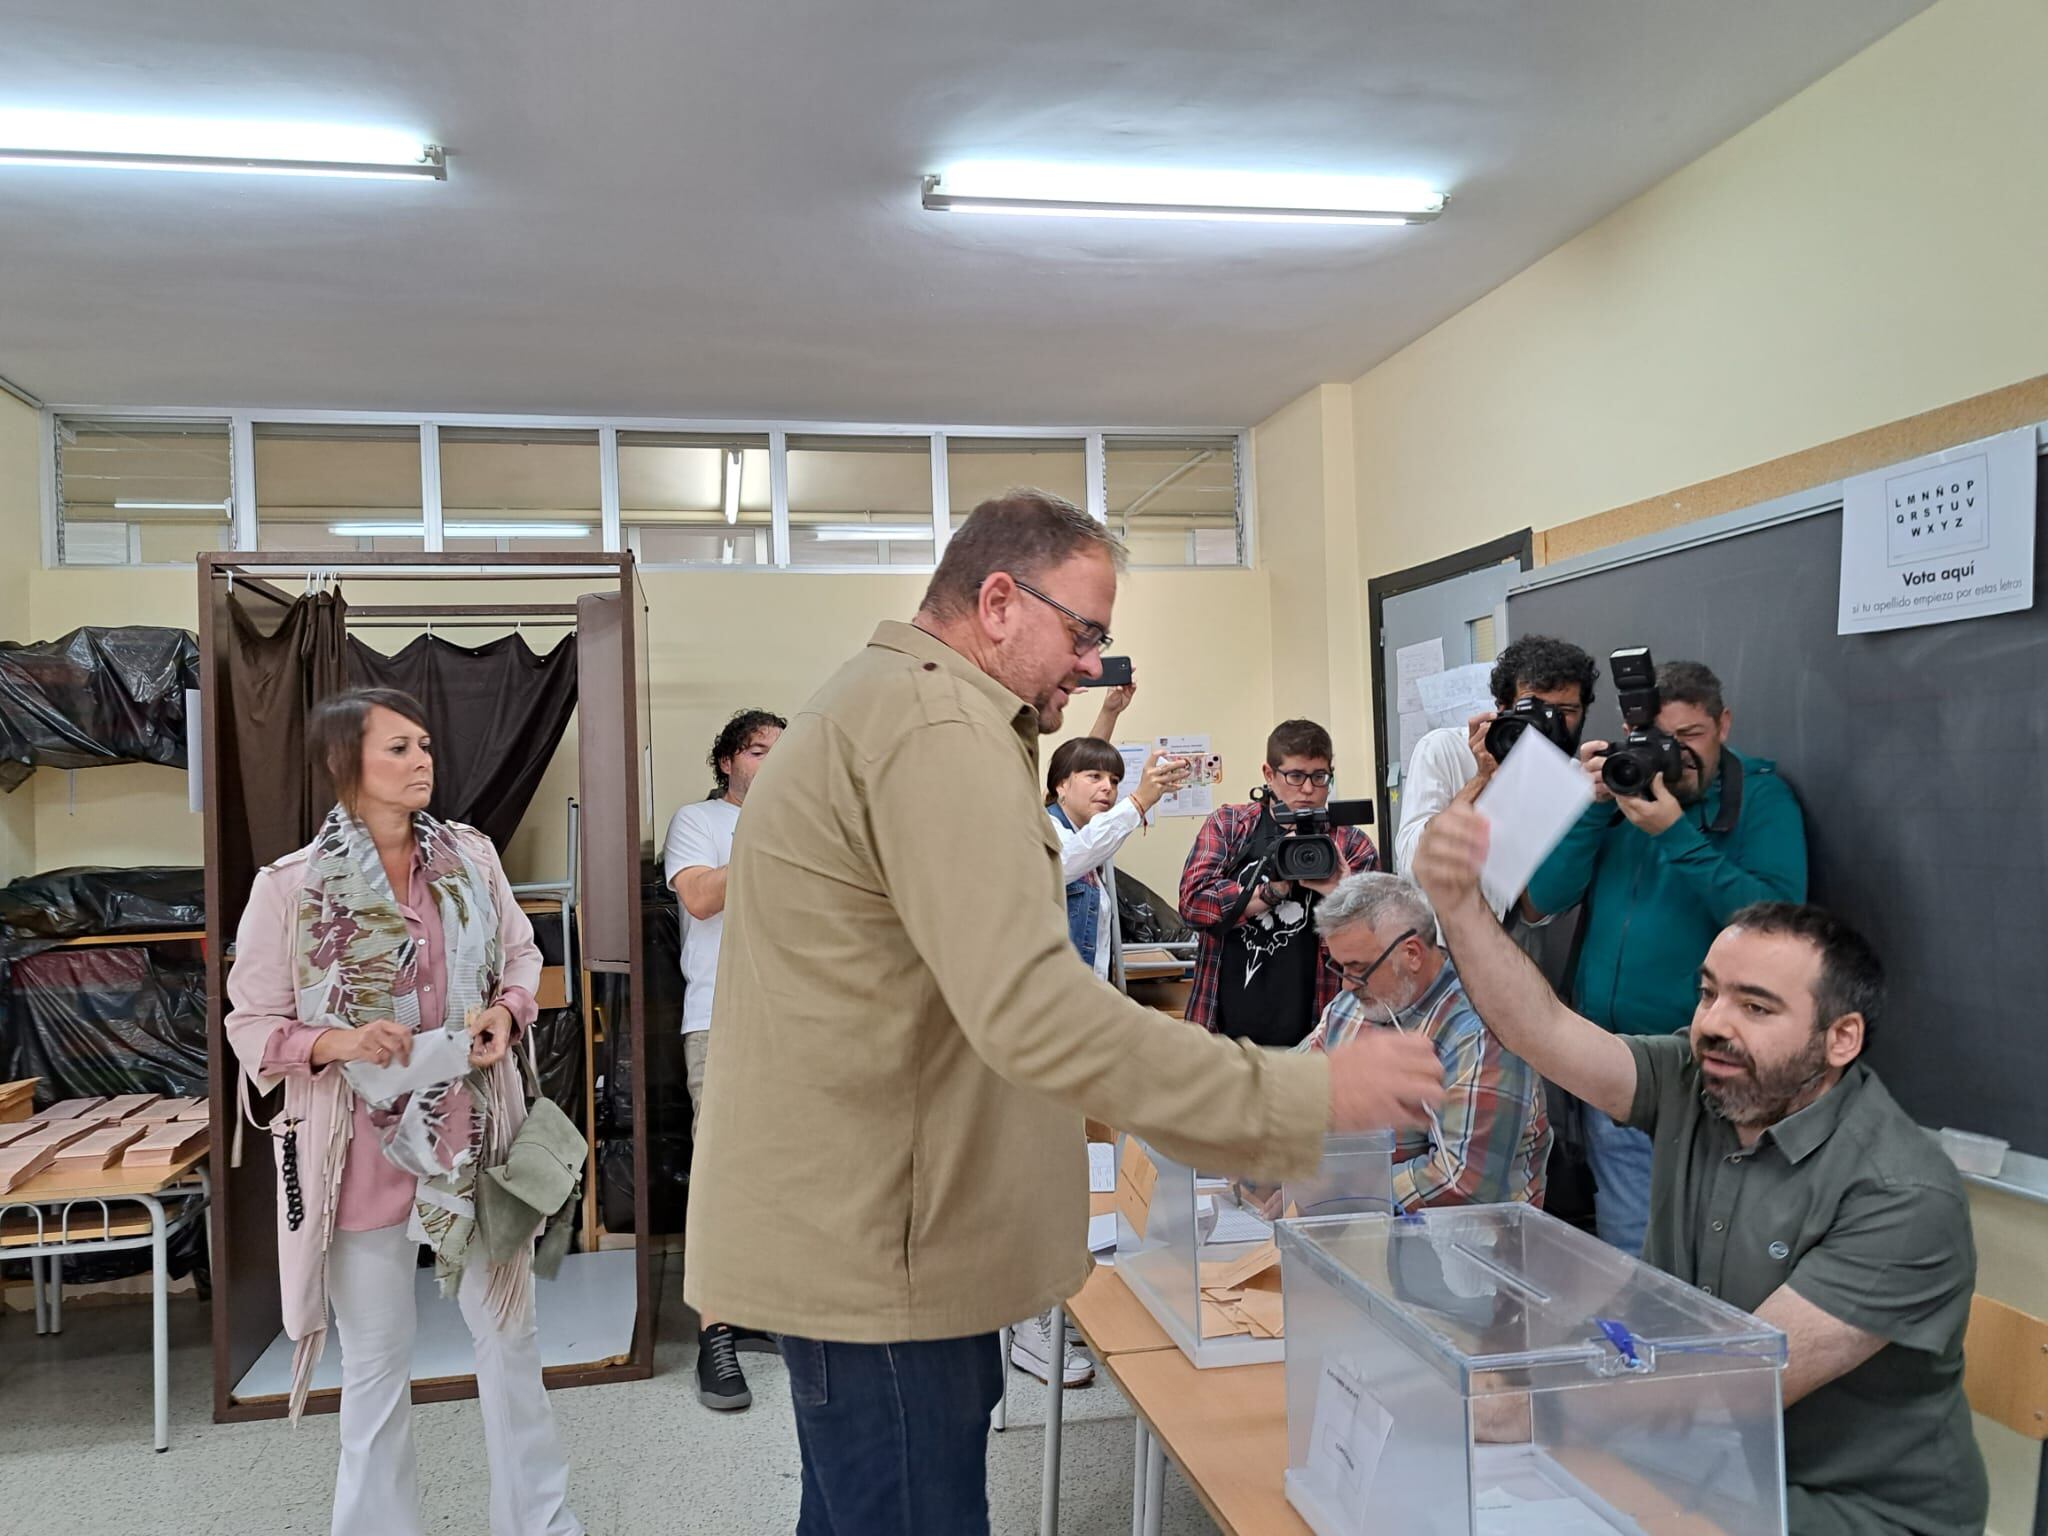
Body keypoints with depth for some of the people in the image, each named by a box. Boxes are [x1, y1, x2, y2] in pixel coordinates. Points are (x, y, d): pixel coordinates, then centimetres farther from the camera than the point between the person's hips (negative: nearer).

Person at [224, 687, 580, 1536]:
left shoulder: (470, 855, 0)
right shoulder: (289, 887, -10)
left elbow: (521, 954, 11)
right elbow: (253, 1026, -4)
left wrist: (506, 1010, -10)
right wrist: (338, 1043, -22)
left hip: (474, 1133, 3)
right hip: (368, 1150, -3)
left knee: (510, 1334, 14)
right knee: (376, 1363, 11)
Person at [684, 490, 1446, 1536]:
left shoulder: (881, 701, 17)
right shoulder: (939, 724, -20)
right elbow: (1030, 1008, -31)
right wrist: (1302, 1098, -27)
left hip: (833, 1228, 11)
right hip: (872, 1249, -11)